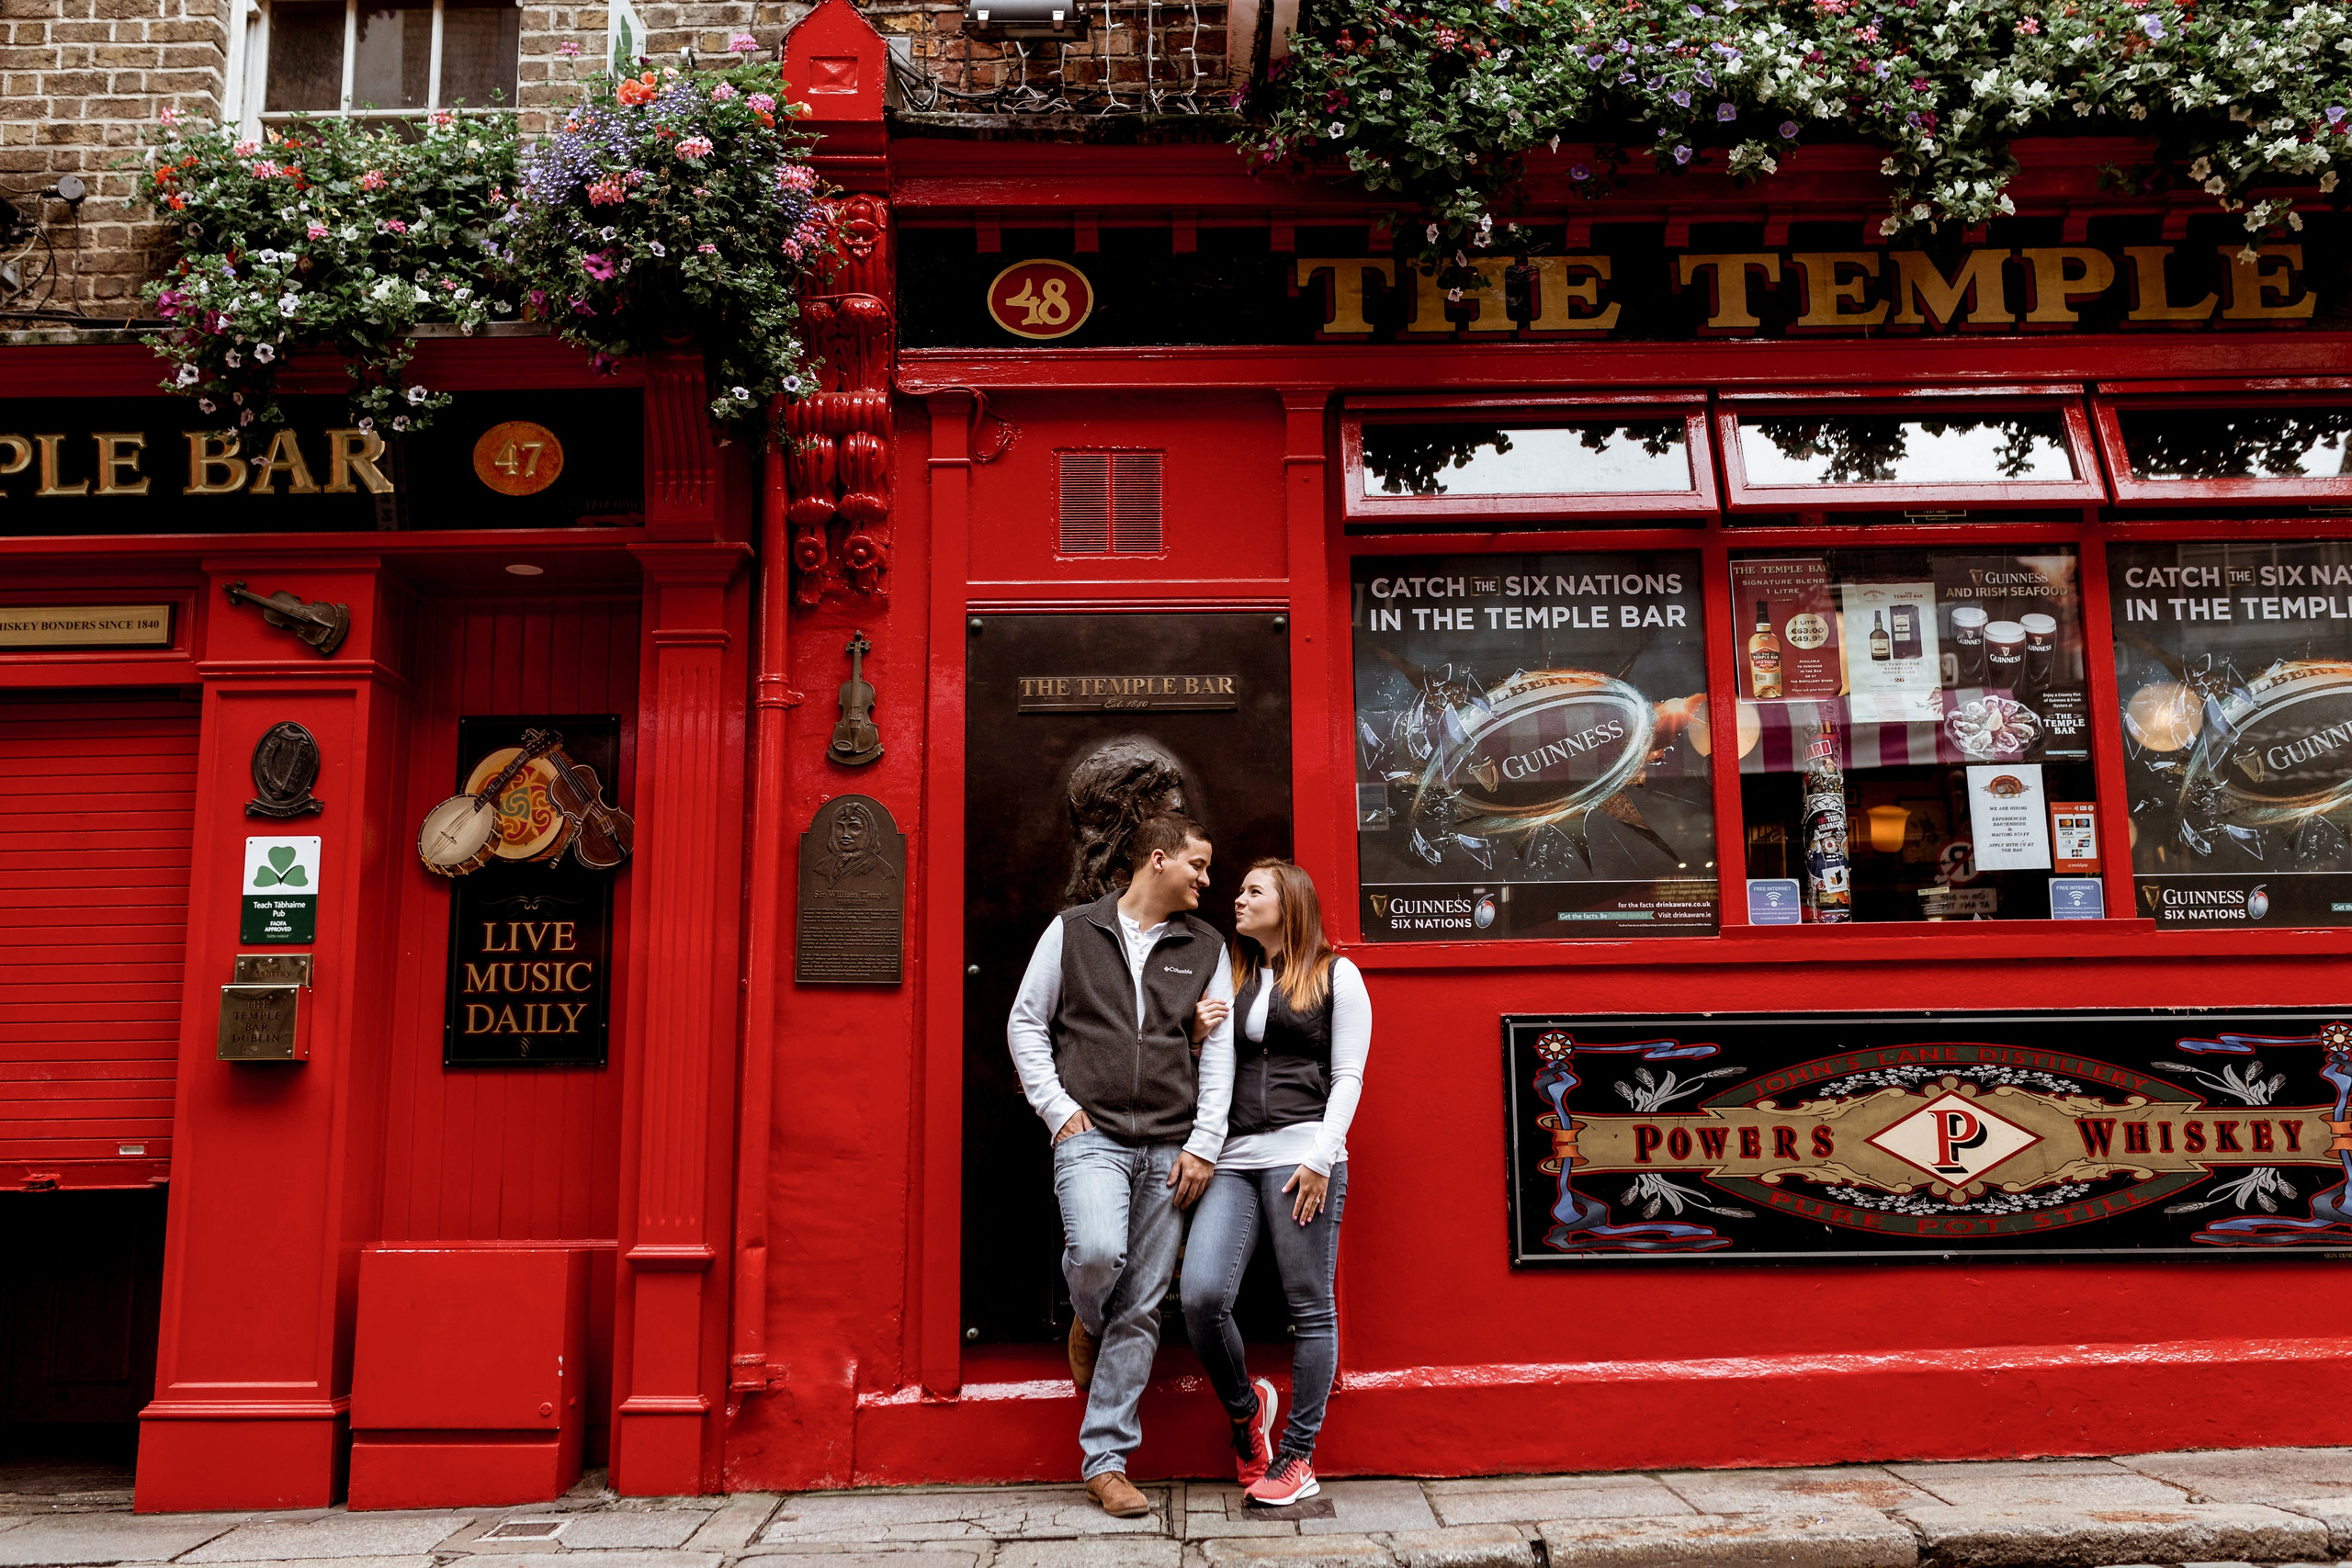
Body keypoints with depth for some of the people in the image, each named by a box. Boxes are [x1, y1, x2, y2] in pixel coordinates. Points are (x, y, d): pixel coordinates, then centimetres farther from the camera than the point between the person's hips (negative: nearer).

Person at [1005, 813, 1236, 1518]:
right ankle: (1088, 1323, 12)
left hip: (1170, 1147, 2)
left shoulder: (1205, 946, 11)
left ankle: (1105, 1460, 13)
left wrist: (1204, 1144, -1)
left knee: (1142, 1308, 1)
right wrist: (1057, 1106, -2)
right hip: (1091, 1135, -2)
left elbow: (1219, 1052, 8)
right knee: (1098, 1253, -26)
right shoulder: (1072, 930, 6)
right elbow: (1026, 1023, 9)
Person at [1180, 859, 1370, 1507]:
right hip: (1233, 1158, 4)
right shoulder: (1231, 979, 20)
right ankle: (1244, 1408, 15)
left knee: (1310, 1308, 0)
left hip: (1302, 1152, -4)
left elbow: (1347, 1075, 1)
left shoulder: (1336, 975, 7)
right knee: (1201, 1294, -12)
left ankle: (1298, 1456, 12)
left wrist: (1321, 1156, -10)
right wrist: (1200, 1036, 4)